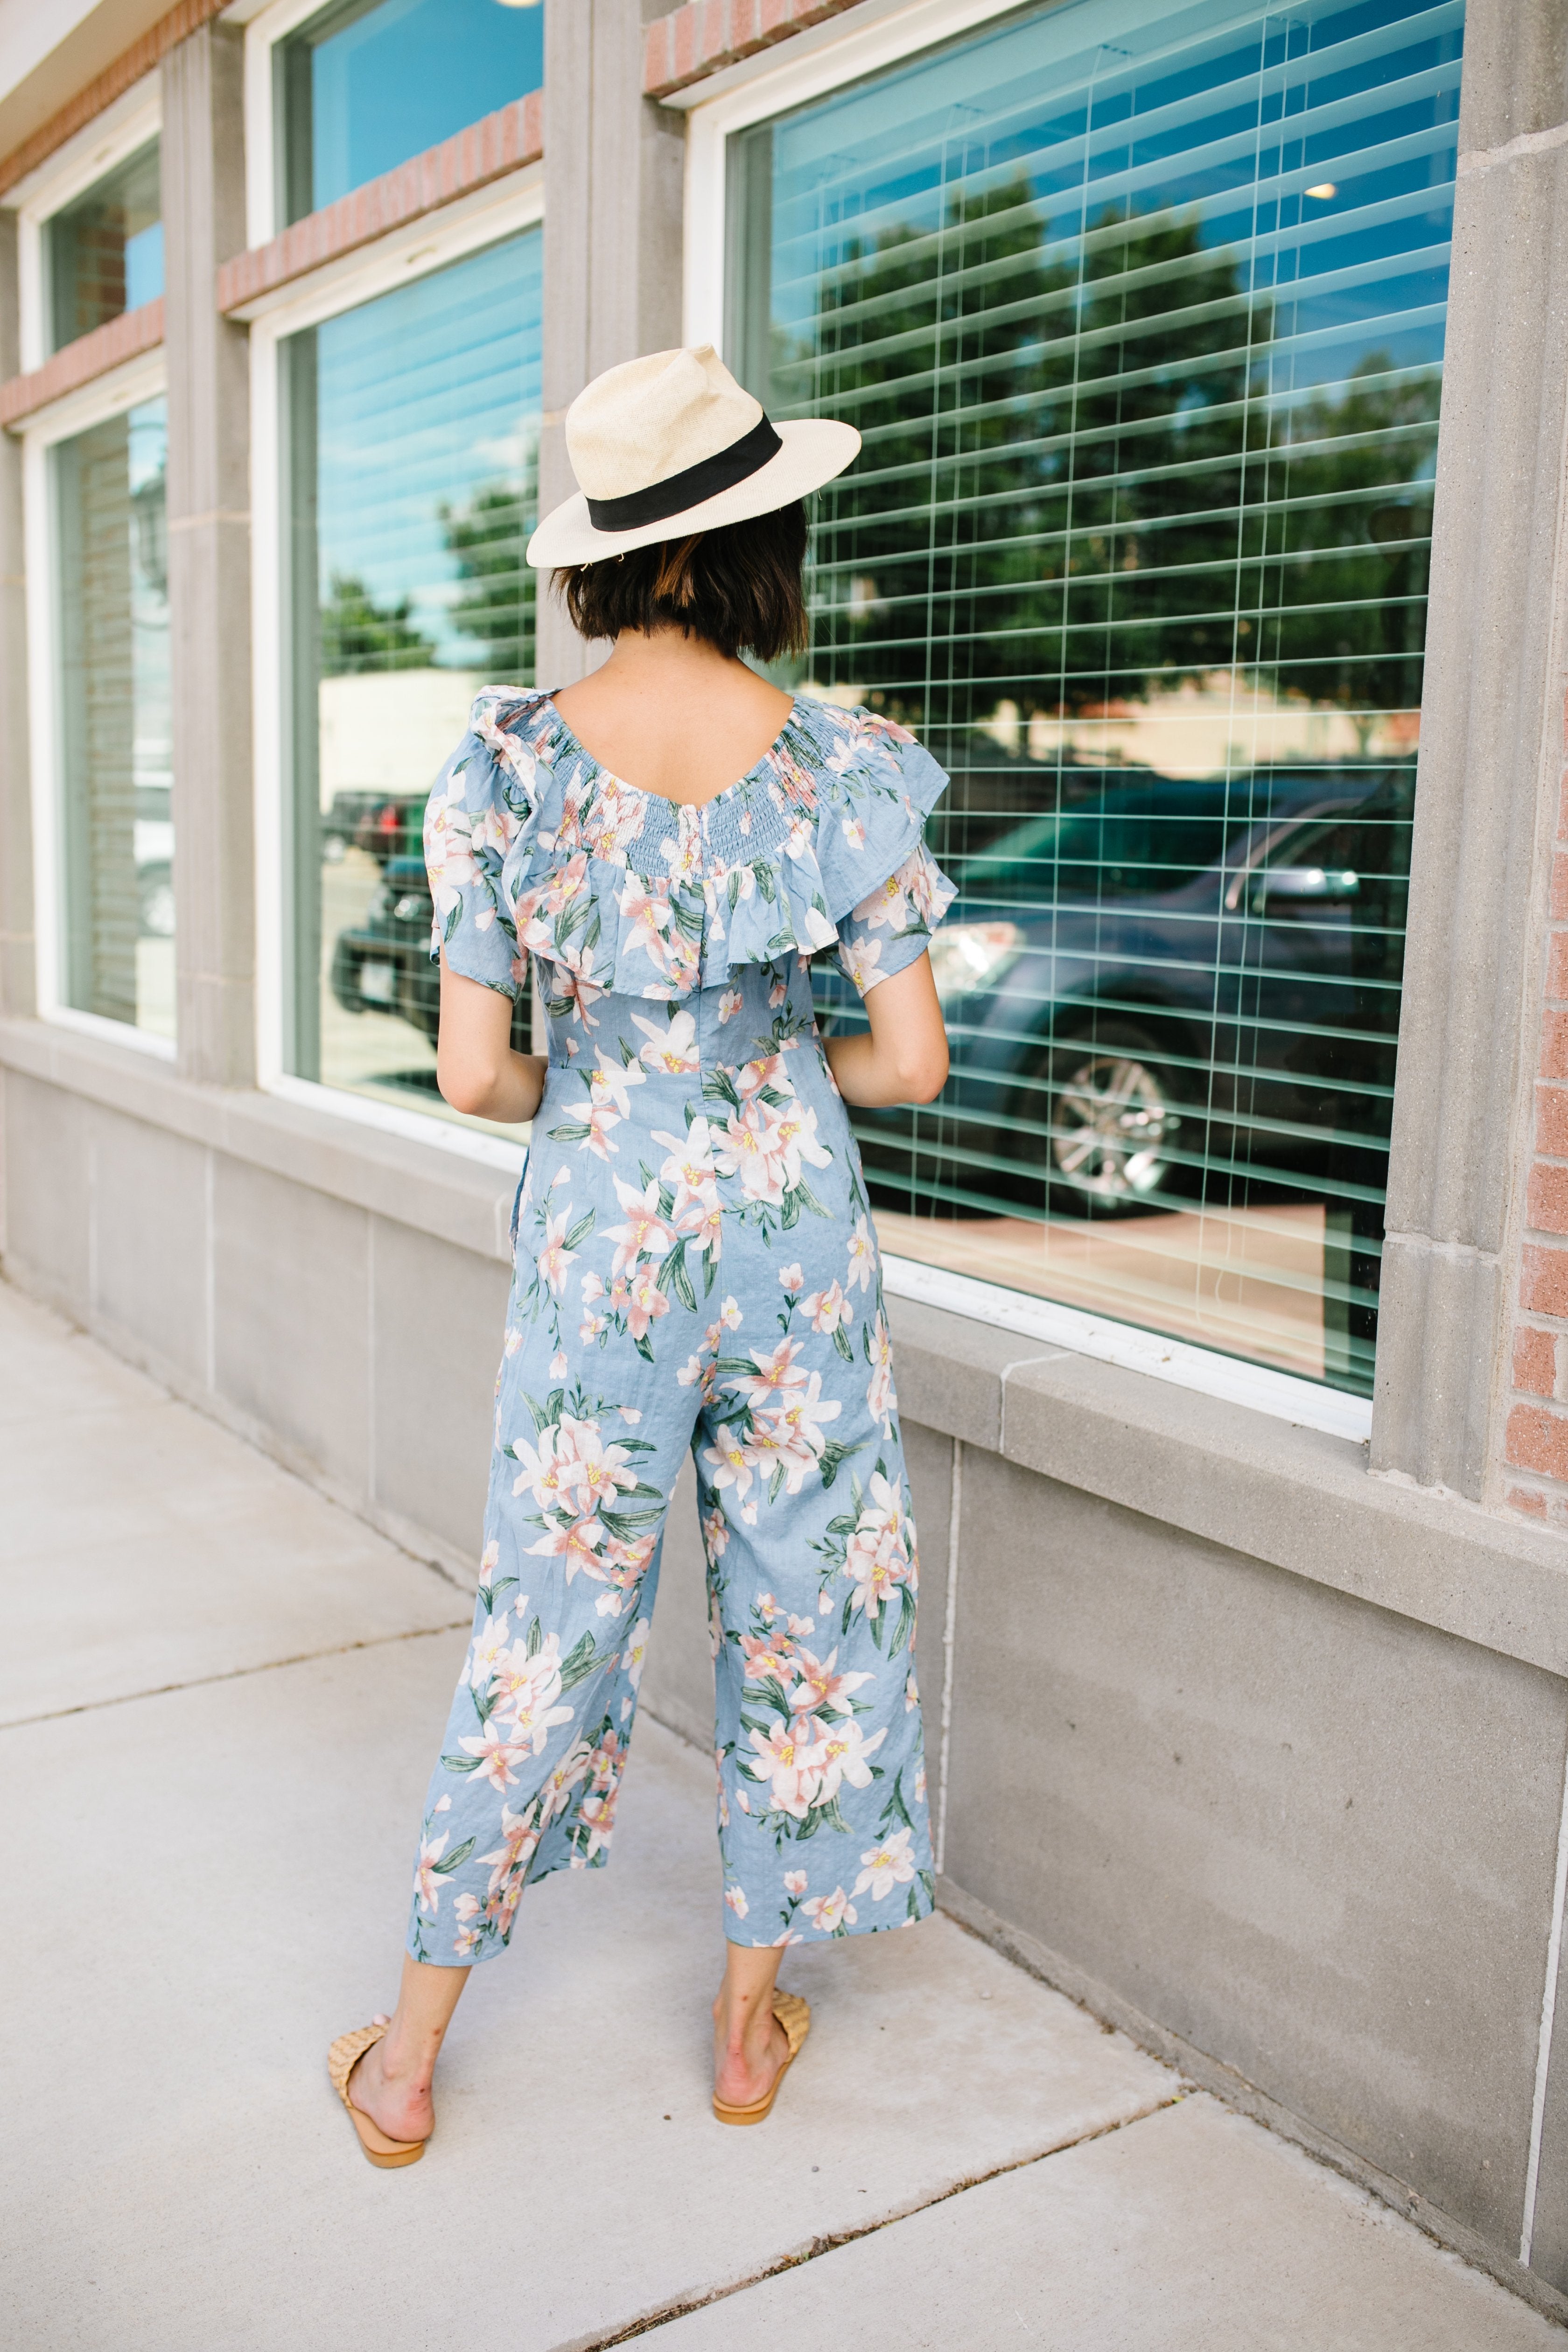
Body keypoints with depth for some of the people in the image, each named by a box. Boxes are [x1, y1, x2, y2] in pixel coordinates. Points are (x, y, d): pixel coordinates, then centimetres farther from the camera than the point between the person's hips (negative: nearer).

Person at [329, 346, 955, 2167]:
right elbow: (912, 1061, -5)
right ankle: (752, 2025, 31)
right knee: (801, 1601, 15)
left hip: (599, 1221, 0)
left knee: (549, 1617, 12)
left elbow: (472, 1074, -9)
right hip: (794, 1214, 0)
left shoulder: (509, 765, -9)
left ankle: (409, 2055, 26)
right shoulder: (841, 768, -8)